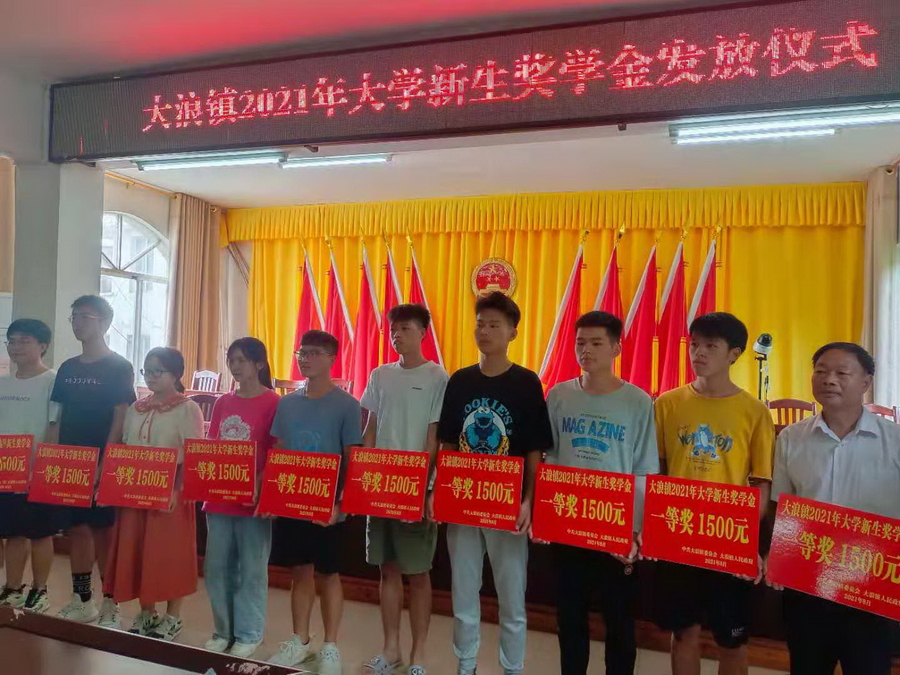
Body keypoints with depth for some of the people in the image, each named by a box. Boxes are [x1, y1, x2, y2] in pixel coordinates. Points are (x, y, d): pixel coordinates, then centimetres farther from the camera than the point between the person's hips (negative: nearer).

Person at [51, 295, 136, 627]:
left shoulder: (118, 368, -6)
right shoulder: (67, 368, 12)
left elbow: (120, 418, -11)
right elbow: (59, 418, 14)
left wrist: (105, 462, -17)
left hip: (102, 463, -6)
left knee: (104, 531, -1)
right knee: (76, 529, 11)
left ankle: (111, 605, 8)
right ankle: (81, 600, 22)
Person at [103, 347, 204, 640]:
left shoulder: (188, 409, -7)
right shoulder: (135, 409, 12)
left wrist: (177, 490, -21)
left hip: (172, 493, -6)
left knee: (169, 555, 1)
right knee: (136, 553, 11)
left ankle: (172, 617, 15)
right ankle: (147, 613, 26)